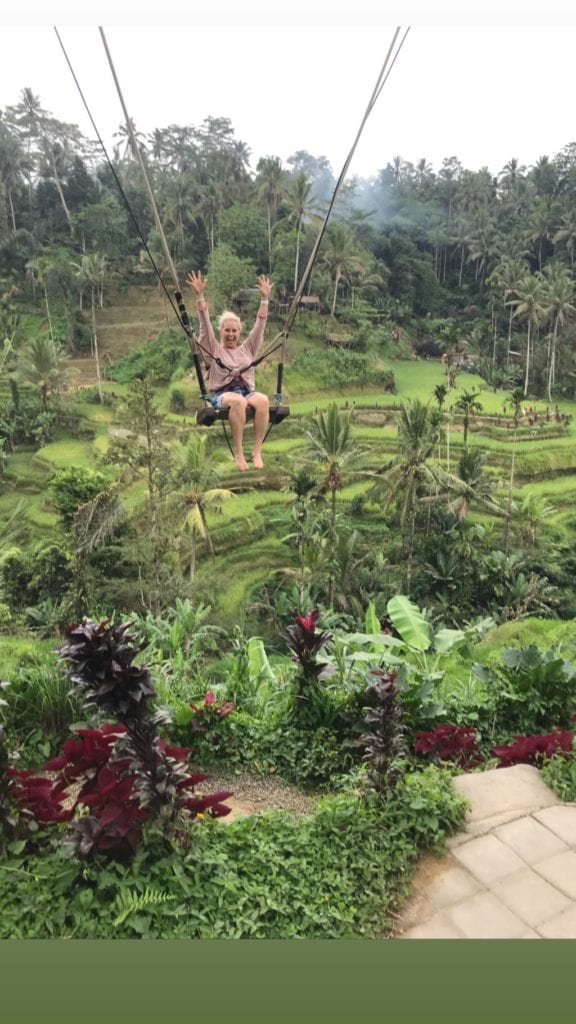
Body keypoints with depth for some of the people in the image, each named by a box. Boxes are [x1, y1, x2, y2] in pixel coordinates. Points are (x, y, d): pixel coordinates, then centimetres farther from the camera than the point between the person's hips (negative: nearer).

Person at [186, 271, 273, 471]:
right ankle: (238, 452, -34)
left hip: (247, 392, 3)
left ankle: (257, 450, -34)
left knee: (262, 400, -35)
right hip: (223, 395, -2)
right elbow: (205, 323, 2)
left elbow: (260, 325, 14)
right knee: (237, 401, -41)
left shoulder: (248, 348, 20)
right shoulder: (214, 349, 13)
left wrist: (264, 298, 5)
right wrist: (200, 295, -8)